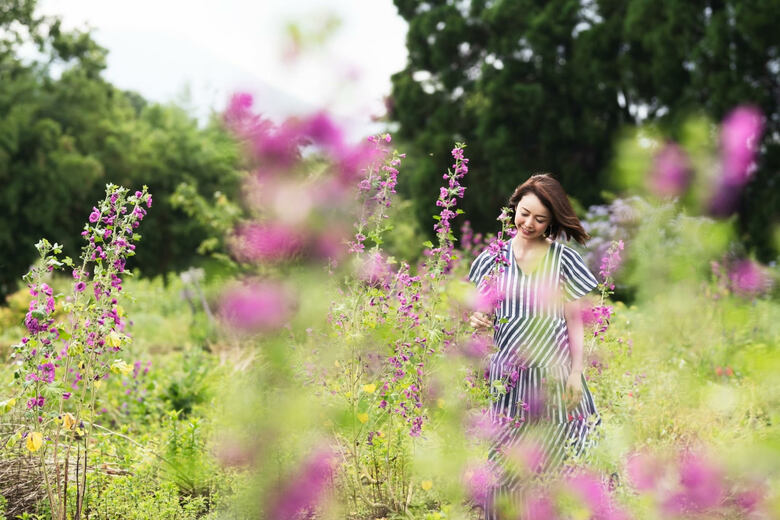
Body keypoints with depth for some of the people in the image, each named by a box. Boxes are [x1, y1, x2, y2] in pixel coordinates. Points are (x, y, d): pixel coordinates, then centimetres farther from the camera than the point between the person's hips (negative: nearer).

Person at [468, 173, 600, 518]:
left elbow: (575, 323, 3)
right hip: (510, 376, 1)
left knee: (548, 463, -2)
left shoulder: (563, 260, 2)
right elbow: (483, 313, 13)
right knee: (507, 461, 0)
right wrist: (478, 321, -10)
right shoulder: (493, 259, 7)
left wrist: (576, 374, -3)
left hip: (553, 373, -1)